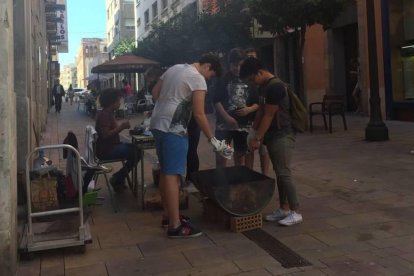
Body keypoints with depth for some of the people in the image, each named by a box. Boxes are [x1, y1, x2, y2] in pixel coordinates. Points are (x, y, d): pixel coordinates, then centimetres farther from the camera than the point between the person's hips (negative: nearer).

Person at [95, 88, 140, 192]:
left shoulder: (108, 113, 13)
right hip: (105, 150, -11)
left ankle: (119, 177, 14)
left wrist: (122, 126, -1)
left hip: (111, 146, 11)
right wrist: (121, 127, -24)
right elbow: (105, 134, -28)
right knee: (135, 153, -17)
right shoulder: (104, 115, -19)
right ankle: (117, 180, -2)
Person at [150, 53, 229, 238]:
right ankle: (175, 226, -6)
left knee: (165, 172, 15)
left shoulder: (174, 68, 17)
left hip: (157, 124, 9)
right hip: (173, 130, -9)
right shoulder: (197, 79, -9)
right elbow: (199, 114, -13)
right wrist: (212, 139, -6)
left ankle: (168, 215, 24)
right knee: (172, 175, -9)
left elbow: (154, 92, 20)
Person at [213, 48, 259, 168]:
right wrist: (227, 117, -18)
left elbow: (257, 103, 10)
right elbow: (216, 101, -6)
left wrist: (249, 109, -12)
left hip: (243, 125, 3)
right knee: (220, 156, -8)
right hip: (224, 124, -3)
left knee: (240, 157, 11)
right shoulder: (223, 80, 1)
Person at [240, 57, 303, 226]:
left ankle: (296, 212, -2)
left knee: (284, 173, -9)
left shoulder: (275, 87, -19)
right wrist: (254, 132, 13)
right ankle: (283, 209, 19)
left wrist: (257, 138, -13)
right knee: (279, 173, 12)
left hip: (282, 135, -10)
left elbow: (269, 116, -18)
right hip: (273, 135, 10)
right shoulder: (265, 86, 12)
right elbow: (262, 110, 17)